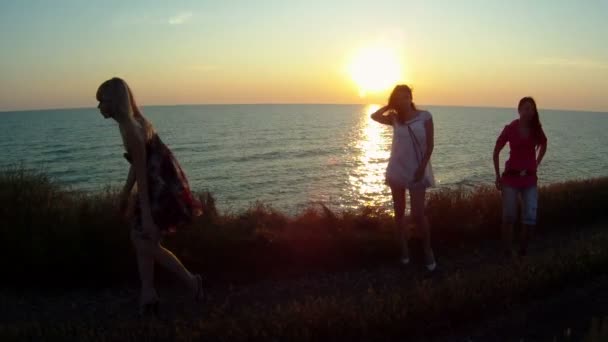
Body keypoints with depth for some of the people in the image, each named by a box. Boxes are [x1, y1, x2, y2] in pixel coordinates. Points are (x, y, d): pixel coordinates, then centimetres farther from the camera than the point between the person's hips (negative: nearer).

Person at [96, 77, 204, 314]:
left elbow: (142, 173, -23)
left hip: (165, 189, -10)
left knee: (145, 243, -3)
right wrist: (125, 193, 21)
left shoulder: (131, 129, -22)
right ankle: (148, 296, 21)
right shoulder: (133, 122, 8)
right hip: (159, 186, 10)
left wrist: (145, 214, -20)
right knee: (139, 238, 12)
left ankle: (191, 281, 9)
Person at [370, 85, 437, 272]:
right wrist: (390, 106, 2)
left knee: (418, 214, -9)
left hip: (416, 171, -4)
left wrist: (422, 167, -13)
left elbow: (430, 144, -7)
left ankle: (428, 250, 10)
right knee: (399, 212, 8)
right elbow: (375, 116, 2)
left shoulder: (424, 116, -6)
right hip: (396, 170, 4)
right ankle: (404, 249, 19)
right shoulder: (395, 118, 5)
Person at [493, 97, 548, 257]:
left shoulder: (536, 129, 1)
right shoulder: (510, 128, -7)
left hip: (530, 178, 3)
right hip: (511, 177, -3)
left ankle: (523, 250, 13)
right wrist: (498, 176, -1)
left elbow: (543, 145, 23)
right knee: (509, 216, -5)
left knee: (530, 218, -4)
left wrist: (536, 164, 14)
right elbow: (496, 152, 1)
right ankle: (508, 252, 6)